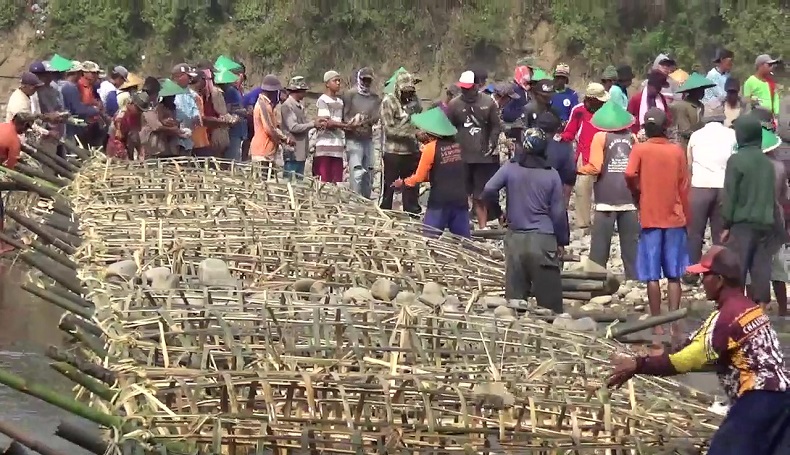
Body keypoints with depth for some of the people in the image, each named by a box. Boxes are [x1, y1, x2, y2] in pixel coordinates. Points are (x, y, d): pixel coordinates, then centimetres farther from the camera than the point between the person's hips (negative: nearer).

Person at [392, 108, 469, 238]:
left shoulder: (431, 148, -9)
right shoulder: (457, 145, 7)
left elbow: (419, 177, -4)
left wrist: (403, 183, 12)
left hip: (440, 199, -5)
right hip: (460, 198, 5)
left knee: (430, 237, 1)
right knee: (463, 239, 6)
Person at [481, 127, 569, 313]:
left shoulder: (510, 168, -1)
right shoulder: (552, 174, -1)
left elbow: (488, 190, -8)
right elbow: (558, 212, 1)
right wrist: (562, 241, 11)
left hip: (516, 238, 1)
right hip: (543, 240, -1)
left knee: (515, 295, 5)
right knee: (549, 295, 1)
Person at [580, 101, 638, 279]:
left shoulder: (601, 137, -2)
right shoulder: (632, 137, 8)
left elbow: (595, 168, -10)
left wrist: (580, 170, 7)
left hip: (606, 199, -3)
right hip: (629, 198, 3)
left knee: (600, 243, 0)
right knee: (630, 243, 8)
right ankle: (633, 277, 9)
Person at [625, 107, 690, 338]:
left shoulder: (640, 149, -3)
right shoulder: (677, 151, 2)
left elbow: (630, 175, -19)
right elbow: (684, 188, 4)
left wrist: (638, 196, 1)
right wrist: (686, 218, 14)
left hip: (650, 219, -2)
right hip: (675, 219, 2)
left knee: (652, 276, 2)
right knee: (674, 275, 5)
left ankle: (657, 325, 1)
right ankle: (674, 325, 0)